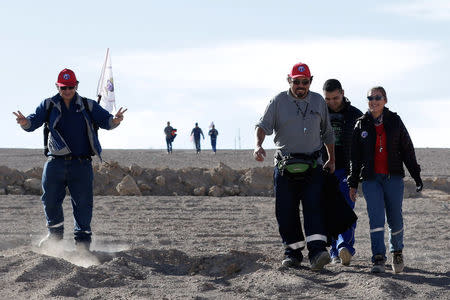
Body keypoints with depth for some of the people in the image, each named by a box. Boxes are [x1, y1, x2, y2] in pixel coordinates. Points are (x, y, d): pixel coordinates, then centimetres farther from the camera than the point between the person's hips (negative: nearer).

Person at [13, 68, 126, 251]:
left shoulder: (88, 106, 7)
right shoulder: (49, 106, 7)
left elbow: (105, 120, 2)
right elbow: (35, 120, -3)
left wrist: (115, 120, -22)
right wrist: (25, 123, -28)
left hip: (81, 163, -1)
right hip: (55, 163, 1)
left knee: (82, 202, -2)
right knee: (50, 200, 6)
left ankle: (83, 238, 8)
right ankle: (55, 233, 27)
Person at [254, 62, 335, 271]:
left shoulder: (319, 102, 12)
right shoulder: (279, 101, 3)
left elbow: (327, 133, 21)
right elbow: (263, 125, -5)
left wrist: (332, 159, 20)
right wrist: (258, 145, -24)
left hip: (313, 165, 0)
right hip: (285, 165, 0)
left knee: (314, 207, -14)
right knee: (286, 212, 0)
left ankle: (317, 251, -24)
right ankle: (293, 251, 11)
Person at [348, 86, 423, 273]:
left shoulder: (394, 121, 5)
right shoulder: (361, 125, 7)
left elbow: (407, 150, 8)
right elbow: (355, 157, 10)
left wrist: (416, 176, 7)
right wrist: (353, 183, 9)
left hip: (393, 177, 0)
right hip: (371, 179, 0)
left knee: (395, 218, 2)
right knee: (376, 216, -13)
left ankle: (397, 251, 27)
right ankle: (378, 259, -16)